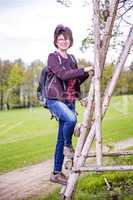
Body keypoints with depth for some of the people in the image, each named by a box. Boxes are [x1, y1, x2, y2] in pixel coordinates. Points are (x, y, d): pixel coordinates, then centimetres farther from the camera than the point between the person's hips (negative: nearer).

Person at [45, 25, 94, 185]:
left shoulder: (72, 59, 14)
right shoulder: (52, 57, -5)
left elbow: (76, 82, 17)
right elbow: (63, 75, -21)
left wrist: (87, 73, 2)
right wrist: (84, 69, -19)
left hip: (69, 101, 6)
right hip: (55, 99, -6)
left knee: (61, 139, 7)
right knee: (71, 119, -35)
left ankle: (56, 173, 16)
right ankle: (68, 146, -7)